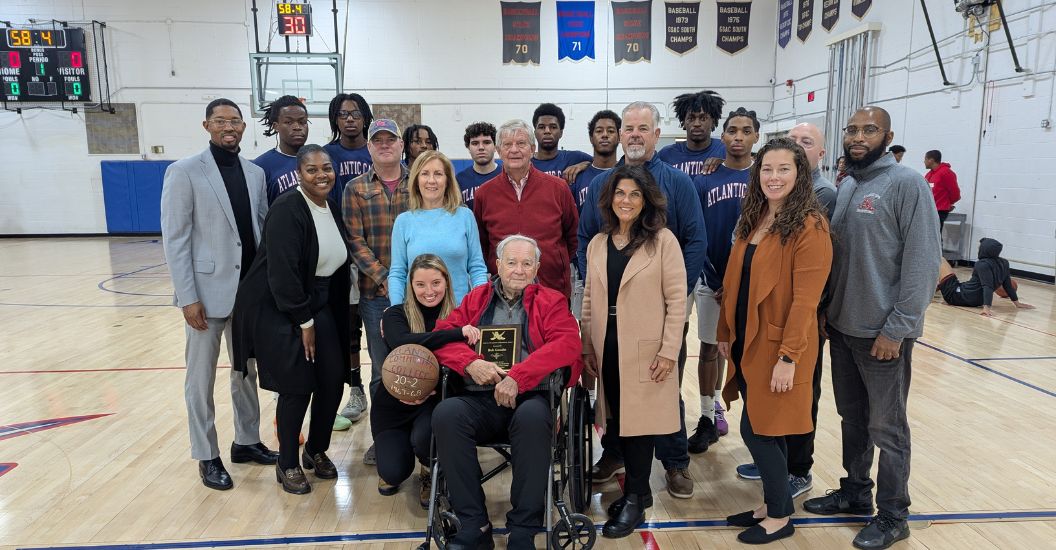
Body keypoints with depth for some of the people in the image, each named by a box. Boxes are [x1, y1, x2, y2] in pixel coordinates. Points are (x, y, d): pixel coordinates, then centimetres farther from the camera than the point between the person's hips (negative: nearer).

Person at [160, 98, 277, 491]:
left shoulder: (256, 173, 7)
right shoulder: (184, 172, -6)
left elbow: (264, 229, 9)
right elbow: (174, 238, -8)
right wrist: (188, 297, -13)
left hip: (250, 291, 5)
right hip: (207, 291, -4)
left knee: (247, 370, 16)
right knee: (202, 377, 8)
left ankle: (246, 441, 32)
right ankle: (207, 456, 21)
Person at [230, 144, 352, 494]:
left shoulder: (333, 209, 6)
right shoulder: (287, 211, -18)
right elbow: (282, 272, -22)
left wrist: (317, 317, 6)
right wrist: (304, 321, -18)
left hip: (321, 307, 7)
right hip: (280, 310, -7)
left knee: (333, 381, 4)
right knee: (297, 387, -4)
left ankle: (317, 450, 27)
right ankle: (288, 464, 17)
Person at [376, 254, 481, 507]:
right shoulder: (396, 315, -9)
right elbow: (402, 342, -32)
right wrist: (457, 333, -38)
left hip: (434, 402, -1)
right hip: (394, 403, 1)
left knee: (423, 438, -32)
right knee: (394, 474, -13)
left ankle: (431, 473, 7)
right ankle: (389, 473, 29)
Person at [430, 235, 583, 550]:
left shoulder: (551, 301, 13)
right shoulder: (475, 299, 21)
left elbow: (568, 343, -5)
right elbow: (442, 334, 11)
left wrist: (518, 377, -17)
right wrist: (471, 363, -11)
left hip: (530, 397, -2)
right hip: (480, 400, 2)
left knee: (532, 417, -37)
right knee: (446, 413, -29)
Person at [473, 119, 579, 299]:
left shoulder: (558, 188, 1)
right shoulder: (484, 193, 3)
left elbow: (573, 236, 12)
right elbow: (480, 245, 13)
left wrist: (557, 264, 9)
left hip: (554, 290, 0)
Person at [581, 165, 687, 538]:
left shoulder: (663, 240, -6)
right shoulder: (597, 243, 9)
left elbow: (676, 299, -8)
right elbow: (589, 299, 12)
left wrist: (669, 351, -13)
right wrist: (587, 346, 7)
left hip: (645, 349, -5)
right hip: (608, 348, 5)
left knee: (638, 419, 3)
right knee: (618, 420, 12)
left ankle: (635, 500, 18)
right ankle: (637, 488, 30)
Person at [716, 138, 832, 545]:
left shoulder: (809, 226, -14)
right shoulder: (752, 219, 9)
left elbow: (805, 299, -19)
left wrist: (788, 357, -21)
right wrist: (726, 332, 13)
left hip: (779, 347, -7)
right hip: (749, 342, 7)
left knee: (758, 431, 1)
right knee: (765, 430, 16)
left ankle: (780, 517, 20)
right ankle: (775, 504, 33)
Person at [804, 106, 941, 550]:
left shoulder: (907, 184, -11)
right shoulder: (845, 187, 10)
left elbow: (923, 263, -16)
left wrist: (896, 328, -17)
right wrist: (825, 311, 10)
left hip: (883, 333, -6)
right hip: (842, 327, 7)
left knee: (887, 428, 6)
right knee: (852, 418, 18)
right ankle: (855, 492, 34)